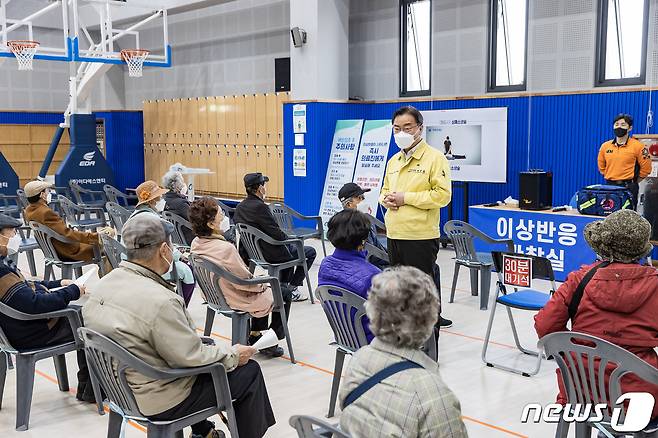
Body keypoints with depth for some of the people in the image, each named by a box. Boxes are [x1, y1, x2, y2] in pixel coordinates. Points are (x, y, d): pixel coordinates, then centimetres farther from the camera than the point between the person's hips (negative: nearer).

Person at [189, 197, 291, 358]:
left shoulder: (196, 243, -9)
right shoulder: (225, 248, -35)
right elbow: (245, 282, -25)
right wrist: (261, 284, -5)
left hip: (216, 295, 8)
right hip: (238, 302, -8)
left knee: (263, 288, 31)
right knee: (285, 293, 14)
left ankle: (254, 335, 35)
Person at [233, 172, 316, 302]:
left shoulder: (240, 207, 0)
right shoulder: (260, 207, -26)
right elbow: (277, 234, -25)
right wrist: (290, 238, -2)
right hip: (271, 254, -9)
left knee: (290, 248, 35)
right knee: (310, 252, 10)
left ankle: (283, 286, 35)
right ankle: (291, 289, 15)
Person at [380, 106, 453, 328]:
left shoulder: (435, 157, -6)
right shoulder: (393, 160, 15)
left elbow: (442, 194, -15)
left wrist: (406, 198, -16)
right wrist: (385, 199, 1)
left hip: (421, 236, -7)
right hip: (394, 234, 7)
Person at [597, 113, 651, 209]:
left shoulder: (637, 146, -4)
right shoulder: (605, 146, 7)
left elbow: (646, 168, -1)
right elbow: (601, 167, 20)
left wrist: (633, 182, 2)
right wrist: (612, 179, 13)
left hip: (628, 188, -4)